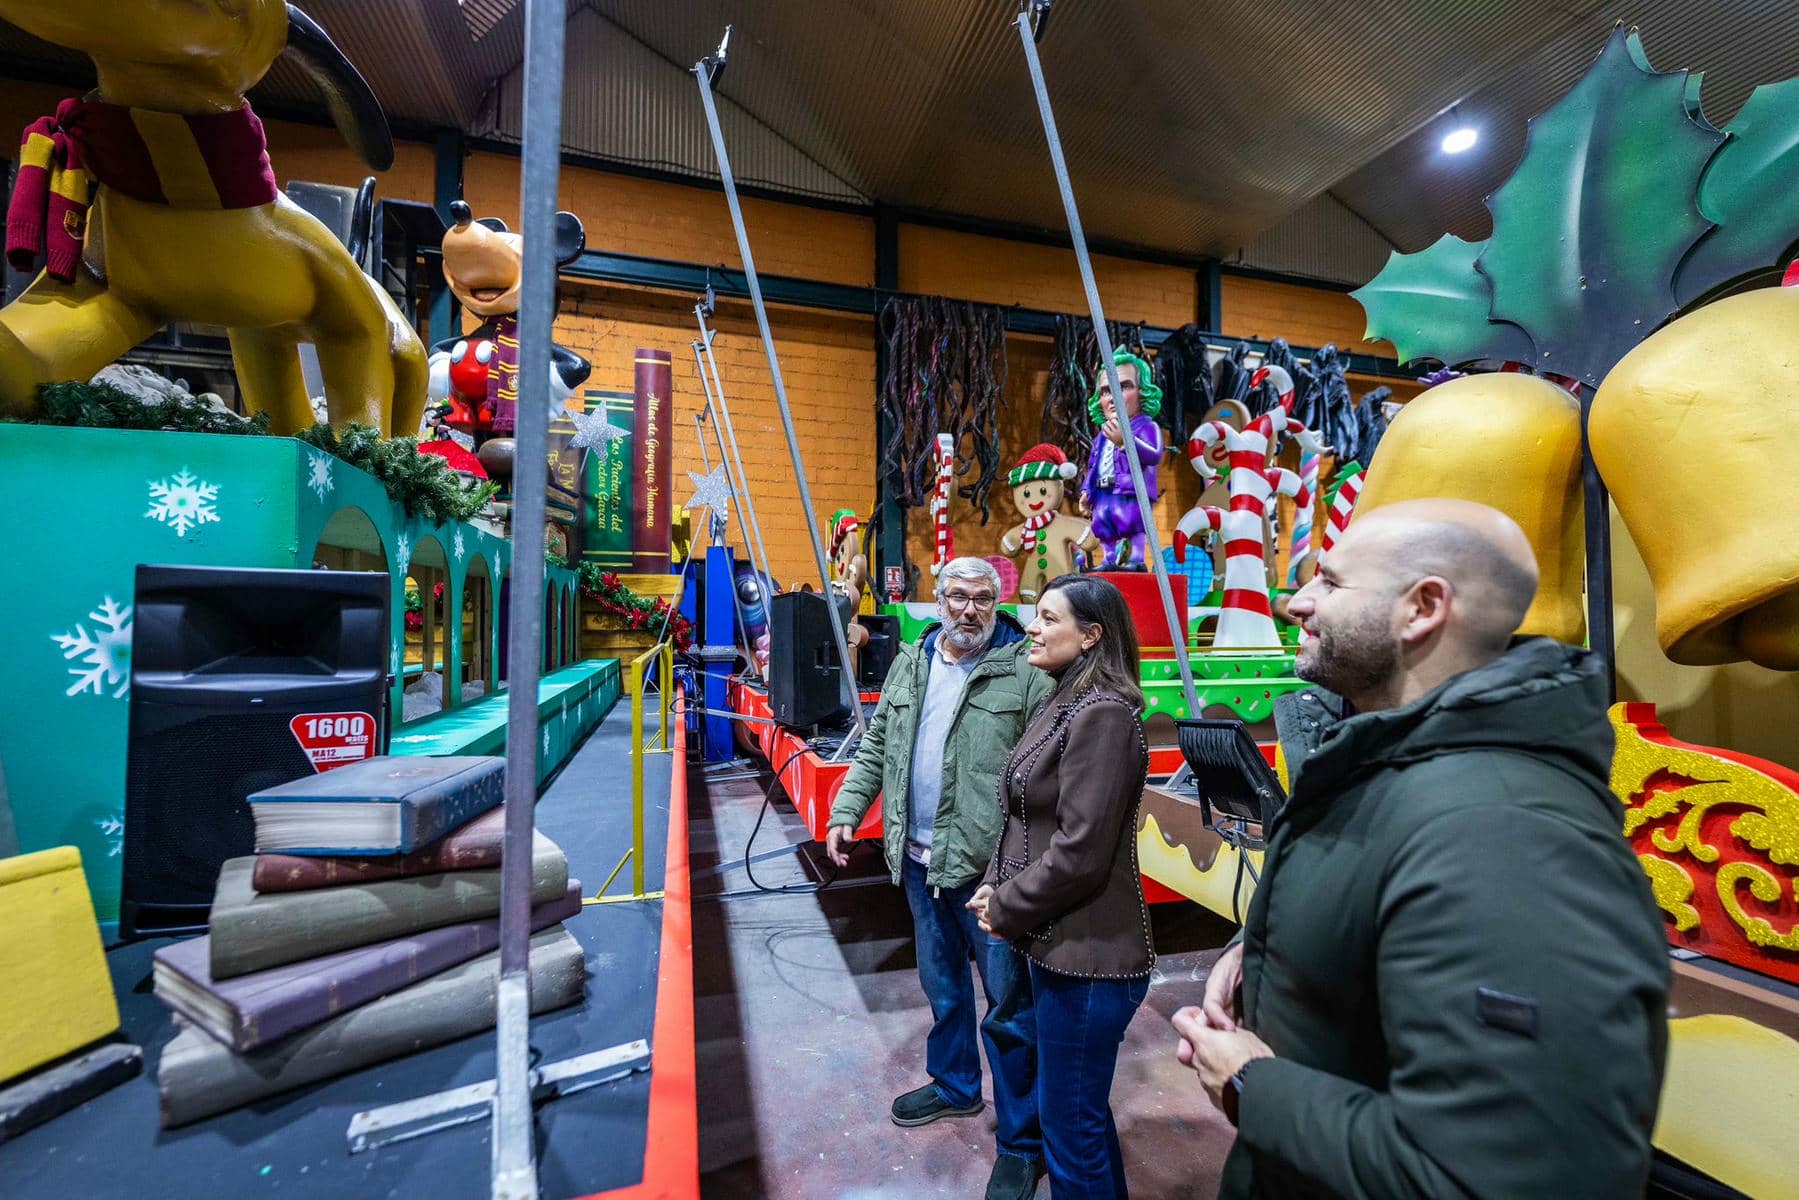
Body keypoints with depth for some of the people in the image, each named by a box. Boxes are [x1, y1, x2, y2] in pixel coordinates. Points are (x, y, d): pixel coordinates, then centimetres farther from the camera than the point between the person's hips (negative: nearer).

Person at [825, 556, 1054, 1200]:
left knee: (1009, 1005, 8)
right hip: (920, 861, 6)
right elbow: (876, 747, 13)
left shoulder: (1026, 671, -11)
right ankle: (953, 1085, 49)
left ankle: (1021, 1140, 30)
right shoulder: (909, 664, 7)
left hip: (993, 867, -5)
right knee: (941, 985, 24)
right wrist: (846, 813, 7)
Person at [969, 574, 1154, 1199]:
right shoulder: (1066, 704, 8)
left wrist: (1004, 910, -12)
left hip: (1087, 957, -9)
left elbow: (1078, 853, -24)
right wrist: (998, 885, 2)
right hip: (1061, 944, 9)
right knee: (1084, 1111, 26)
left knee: (1071, 1129, 9)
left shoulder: (1101, 716, -22)